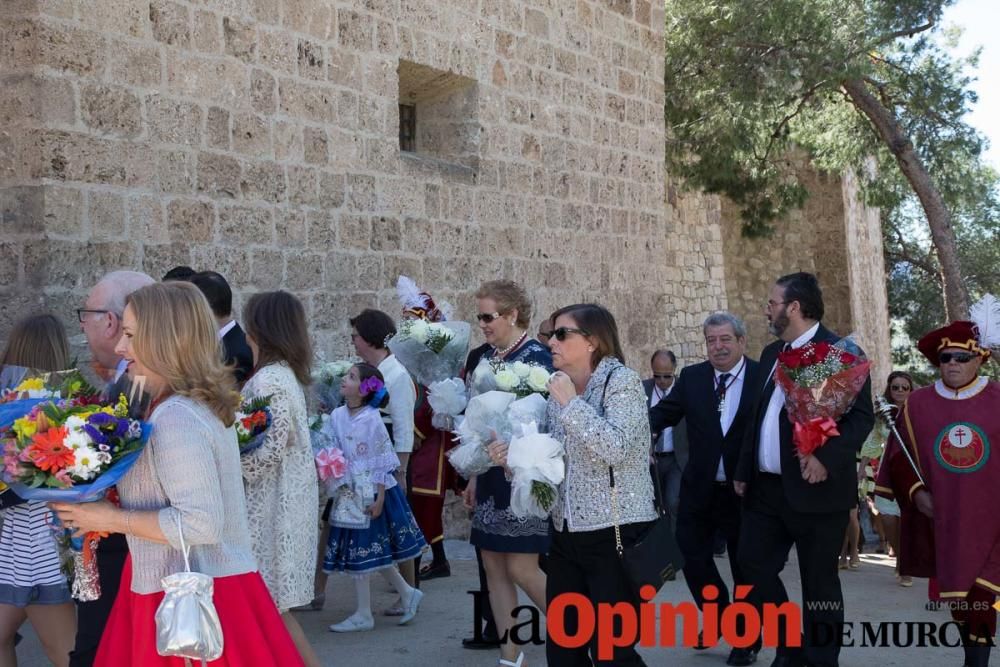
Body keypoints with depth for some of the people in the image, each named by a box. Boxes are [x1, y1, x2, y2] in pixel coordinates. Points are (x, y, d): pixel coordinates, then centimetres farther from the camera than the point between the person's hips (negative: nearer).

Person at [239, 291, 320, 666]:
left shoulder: (268, 380, -18)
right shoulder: (287, 374, 12)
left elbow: (268, 452, -23)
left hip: (271, 504, -10)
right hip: (284, 499, 10)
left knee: (269, 605, -1)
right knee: (270, 604, 15)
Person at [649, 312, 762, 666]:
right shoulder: (691, 377, 1)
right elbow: (664, 413, -3)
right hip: (699, 488, 3)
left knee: (746, 566, 11)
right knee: (693, 557, 10)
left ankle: (747, 639, 29)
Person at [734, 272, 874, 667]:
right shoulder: (772, 353, 14)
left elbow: (862, 415, -14)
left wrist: (828, 457, -26)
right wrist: (744, 470, 16)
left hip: (815, 489, -7)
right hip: (765, 487, 7)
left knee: (819, 583, 4)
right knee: (753, 564, 9)